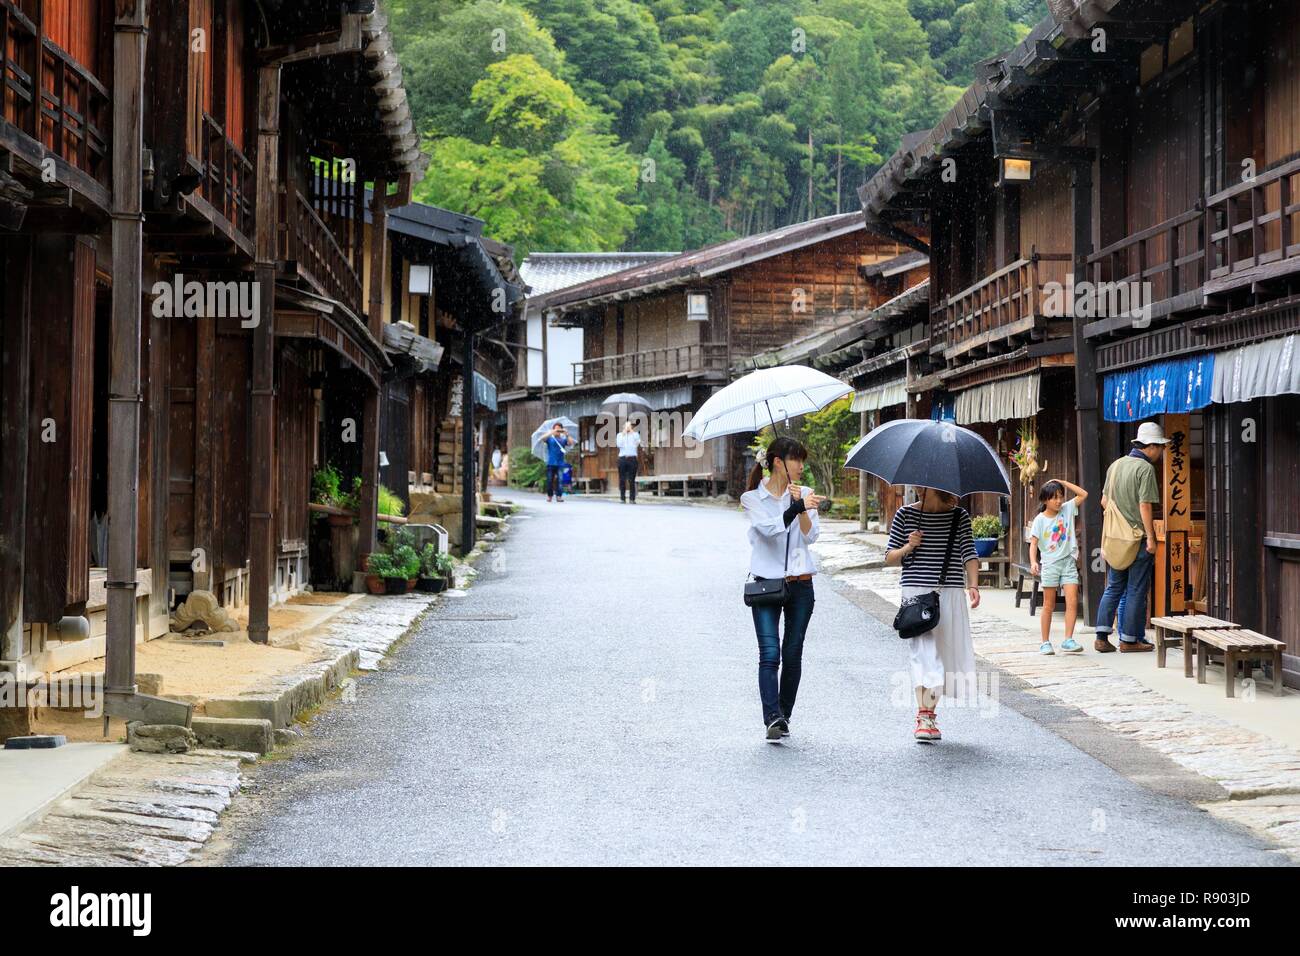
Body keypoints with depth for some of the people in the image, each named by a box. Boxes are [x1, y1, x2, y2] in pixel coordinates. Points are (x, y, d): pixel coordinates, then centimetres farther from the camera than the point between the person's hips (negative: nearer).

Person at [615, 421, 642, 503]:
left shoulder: (635, 434, 12)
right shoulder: (620, 435, 13)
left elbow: (638, 442, -10)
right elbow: (619, 444, -4)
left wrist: (631, 431, -6)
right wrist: (624, 433, -5)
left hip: (632, 458, -1)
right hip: (622, 458, 1)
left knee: (632, 480, -5)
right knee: (622, 480, -2)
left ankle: (632, 499, -3)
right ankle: (622, 499, 1)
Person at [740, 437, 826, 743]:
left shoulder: (804, 495, 8)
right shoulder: (753, 499, -1)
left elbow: (811, 535, -2)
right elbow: (769, 528, -19)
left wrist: (802, 507, -17)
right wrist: (797, 508, -31)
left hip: (800, 583, 3)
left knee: (793, 655, 6)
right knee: (770, 653, -14)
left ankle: (783, 718, 17)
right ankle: (772, 719, -22)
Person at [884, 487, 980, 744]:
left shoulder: (960, 517, 8)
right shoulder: (905, 515, 3)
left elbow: (969, 554, 4)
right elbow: (889, 558, 7)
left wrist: (973, 585, -11)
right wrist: (908, 547, -13)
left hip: (951, 594, 3)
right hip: (917, 591, -3)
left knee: (947, 651, 5)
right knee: (924, 651, -13)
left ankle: (929, 714, 18)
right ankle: (924, 717, -13)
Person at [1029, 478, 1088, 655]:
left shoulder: (1067, 509, 5)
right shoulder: (1040, 520, -4)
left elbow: (1083, 494, 3)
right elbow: (1033, 543, -9)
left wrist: (1063, 482, 0)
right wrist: (1033, 562, -25)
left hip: (1068, 562, 3)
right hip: (1050, 564, -3)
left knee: (1073, 602, -9)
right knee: (1049, 605, 4)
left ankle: (1068, 640, -8)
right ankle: (1045, 643, 11)